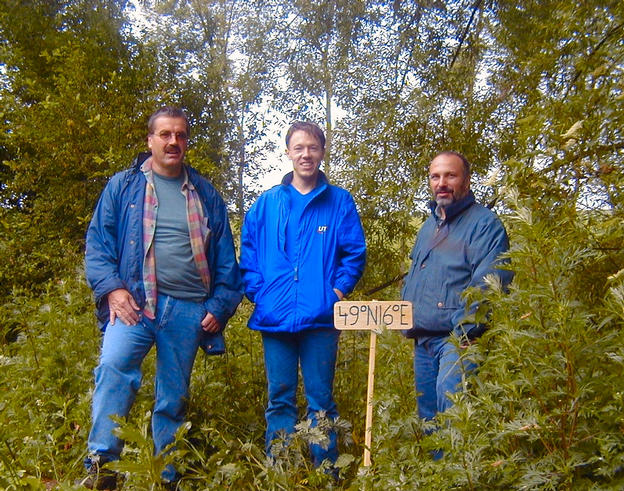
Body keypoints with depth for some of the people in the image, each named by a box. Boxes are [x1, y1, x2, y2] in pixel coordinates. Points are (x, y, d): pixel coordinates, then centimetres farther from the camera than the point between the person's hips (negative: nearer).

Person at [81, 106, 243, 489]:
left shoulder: (206, 194, 14)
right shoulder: (124, 185, 10)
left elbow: (225, 257, 14)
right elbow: (98, 241, 5)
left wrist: (220, 306, 5)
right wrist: (111, 287, -10)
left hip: (187, 310, 2)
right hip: (134, 301, -1)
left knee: (174, 398, 7)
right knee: (114, 365, -28)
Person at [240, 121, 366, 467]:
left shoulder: (340, 202, 5)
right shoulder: (267, 203, 9)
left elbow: (355, 253, 5)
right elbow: (248, 251, 9)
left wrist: (339, 289, -6)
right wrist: (256, 291, -2)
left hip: (321, 318, -1)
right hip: (274, 317, 2)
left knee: (321, 400, 6)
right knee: (279, 399, 10)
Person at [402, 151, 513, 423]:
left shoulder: (484, 223, -6)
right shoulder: (428, 226, 21)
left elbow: (489, 285, -16)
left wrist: (465, 330, -21)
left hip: (459, 338, -8)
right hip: (423, 340, 8)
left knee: (450, 395, -26)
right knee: (427, 414, 13)